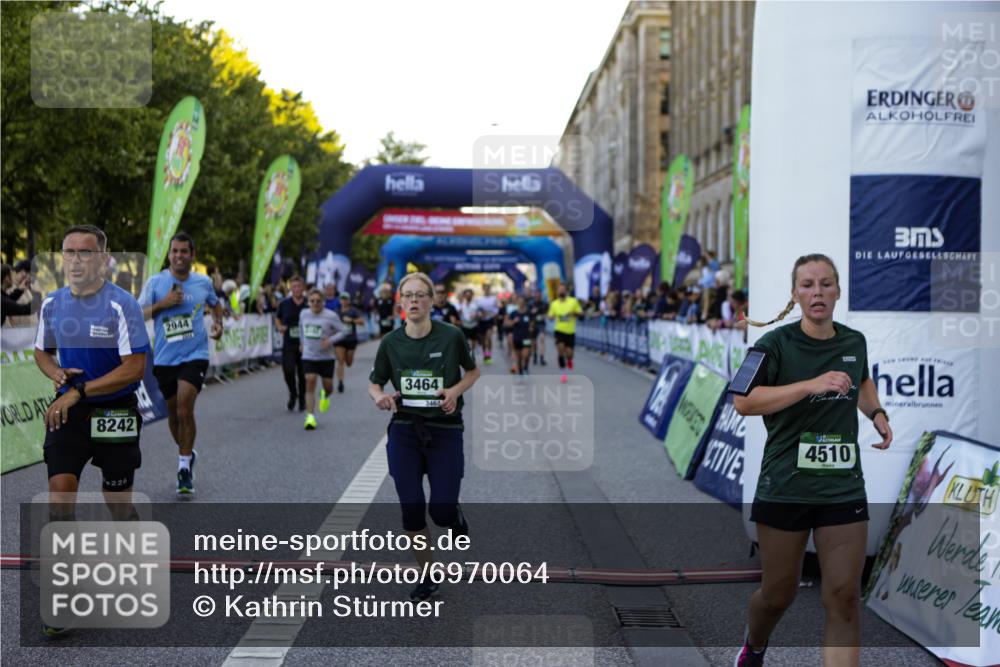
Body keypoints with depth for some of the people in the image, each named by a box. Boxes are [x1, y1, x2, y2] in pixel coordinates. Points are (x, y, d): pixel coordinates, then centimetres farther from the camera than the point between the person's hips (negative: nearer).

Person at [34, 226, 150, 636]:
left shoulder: (121, 305, -13)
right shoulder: (52, 304, 4)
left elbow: (134, 368, -18)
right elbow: (42, 351, 19)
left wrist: (78, 392, -21)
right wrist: (56, 373, -5)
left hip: (114, 413, -3)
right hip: (67, 410, 4)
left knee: (118, 502, 7)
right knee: (59, 492, -9)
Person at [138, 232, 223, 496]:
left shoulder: (203, 282, 3)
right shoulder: (155, 282, -1)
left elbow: (215, 303, 24)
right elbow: (138, 314, -4)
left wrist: (218, 323, 6)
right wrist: (162, 303, -17)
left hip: (194, 356, -1)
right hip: (164, 358, 2)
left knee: (185, 411, -15)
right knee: (173, 412, 12)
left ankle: (184, 467, -6)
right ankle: (187, 454, 36)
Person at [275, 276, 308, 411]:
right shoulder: (284, 304, 3)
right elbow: (277, 318, 20)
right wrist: (280, 327, 1)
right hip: (288, 344, 1)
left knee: (303, 373, 3)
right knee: (288, 370, -13)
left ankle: (302, 398, 23)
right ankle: (293, 393, 13)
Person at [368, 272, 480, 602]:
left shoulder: (451, 336, -8)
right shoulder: (391, 343, -2)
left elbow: (473, 371, 7)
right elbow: (374, 384, 9)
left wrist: (455, 391, -12)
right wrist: (380, 397, -14)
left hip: (445, 432, -2)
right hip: (404, 432, 2)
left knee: (441, 510, -5)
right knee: (411, 510, 0)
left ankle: (456, 516, 35)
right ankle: (428, 577, 19)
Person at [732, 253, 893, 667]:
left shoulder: (854, 342, 7)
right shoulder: (776, 344, -9)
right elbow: (742, 402, -24)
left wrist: (877, 413, 11)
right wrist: (812, 384, -30)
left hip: (844, 490, 3)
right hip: (784, 489, -3)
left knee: (843, 598, -5)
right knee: (779, 593, 11)